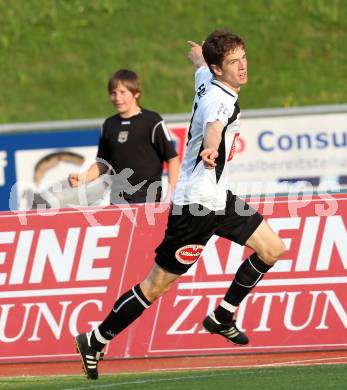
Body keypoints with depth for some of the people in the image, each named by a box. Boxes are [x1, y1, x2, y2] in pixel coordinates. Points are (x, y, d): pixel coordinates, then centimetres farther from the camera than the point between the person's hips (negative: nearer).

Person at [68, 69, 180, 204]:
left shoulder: (152, 121, -5)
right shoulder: (109, 125, 12)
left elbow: (172, 158, -4)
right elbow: (103, 164, 19)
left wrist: (170, 195, -10)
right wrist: (82, 179, 3)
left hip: (147, 198, -5)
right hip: (118, 200, 5)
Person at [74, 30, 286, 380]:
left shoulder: (206, 79, 4)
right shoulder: (221, 99, -24)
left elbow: (198, 63, 30)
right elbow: (213, 126, -49)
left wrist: (198, 53, 54)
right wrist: (211, 149, -70)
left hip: (218, 197, 10)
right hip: (195, 206, -10)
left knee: (272, 249, 9)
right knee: (156, 285, -4)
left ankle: (221, 317, 22)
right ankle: (94, 342, 8)